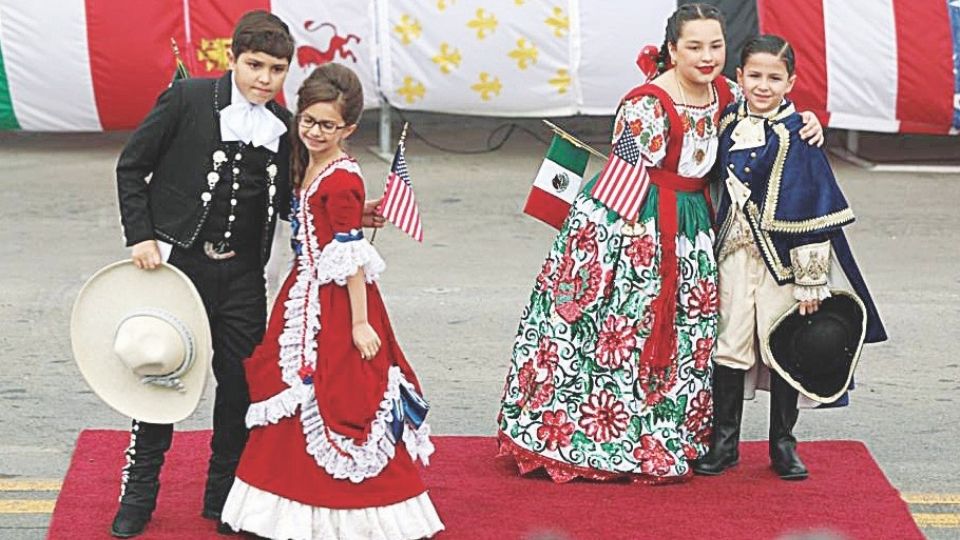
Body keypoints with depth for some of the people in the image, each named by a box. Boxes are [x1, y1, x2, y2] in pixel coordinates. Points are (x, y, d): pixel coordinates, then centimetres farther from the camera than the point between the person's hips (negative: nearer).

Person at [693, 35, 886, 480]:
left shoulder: (796, 135, -9)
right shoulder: (728, 123, 4)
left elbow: (814, 208, -9)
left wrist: (811, 280, -12)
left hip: (781, 256, -3)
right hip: (733, 253, 3)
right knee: (728, 346, 5)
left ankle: (783, 444, 17)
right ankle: (723, 442, 15)